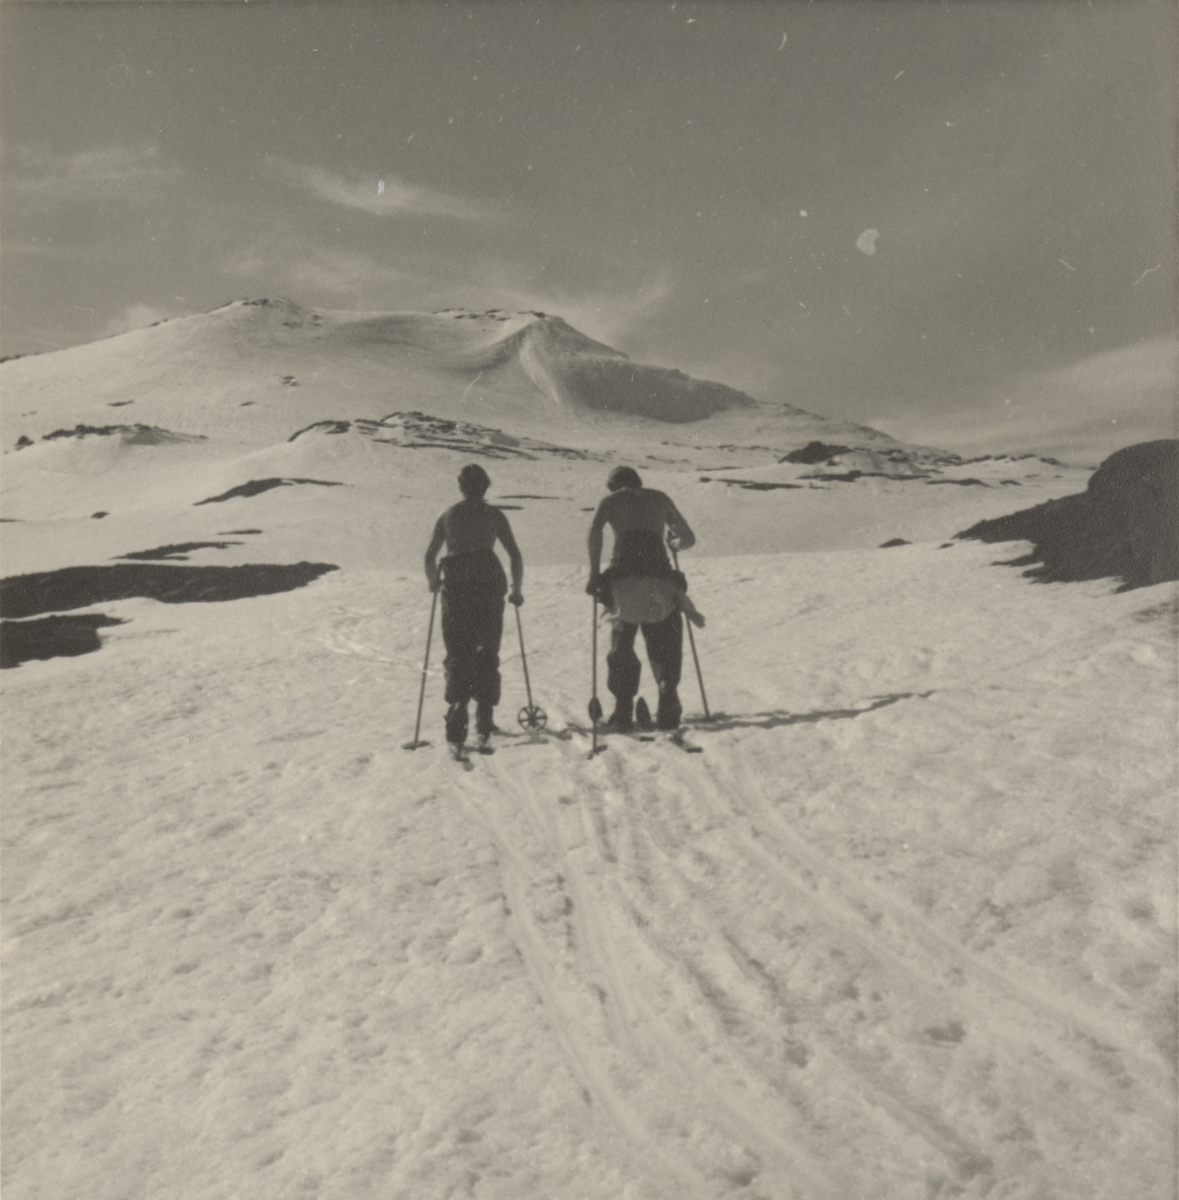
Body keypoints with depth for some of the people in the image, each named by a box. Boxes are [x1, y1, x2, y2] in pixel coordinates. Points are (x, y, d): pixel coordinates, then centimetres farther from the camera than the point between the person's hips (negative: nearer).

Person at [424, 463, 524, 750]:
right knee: (487, 654, 11)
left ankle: (457, 711, -15)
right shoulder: (494, 515, 8)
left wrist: (433, 582, 26)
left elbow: (429, 556, 10)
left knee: (457, 655, 4)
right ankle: (484, 720, 10)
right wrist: (517, 590, 15)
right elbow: (515, 556, 4)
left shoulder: (449, 515, 11)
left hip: (455, 589, 0)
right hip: (489, 587, 0)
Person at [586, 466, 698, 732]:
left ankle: (623, 714, 3)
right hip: (659, 577, 1)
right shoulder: (660, 498, 24)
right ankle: (667, 712, -3)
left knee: (621, 646, 13)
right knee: (664, 648, 13)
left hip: (623, 577, -1)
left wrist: (594, 571, 0)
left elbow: (595, 528, -4)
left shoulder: (611, 499, 17)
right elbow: (688, 539, 28)